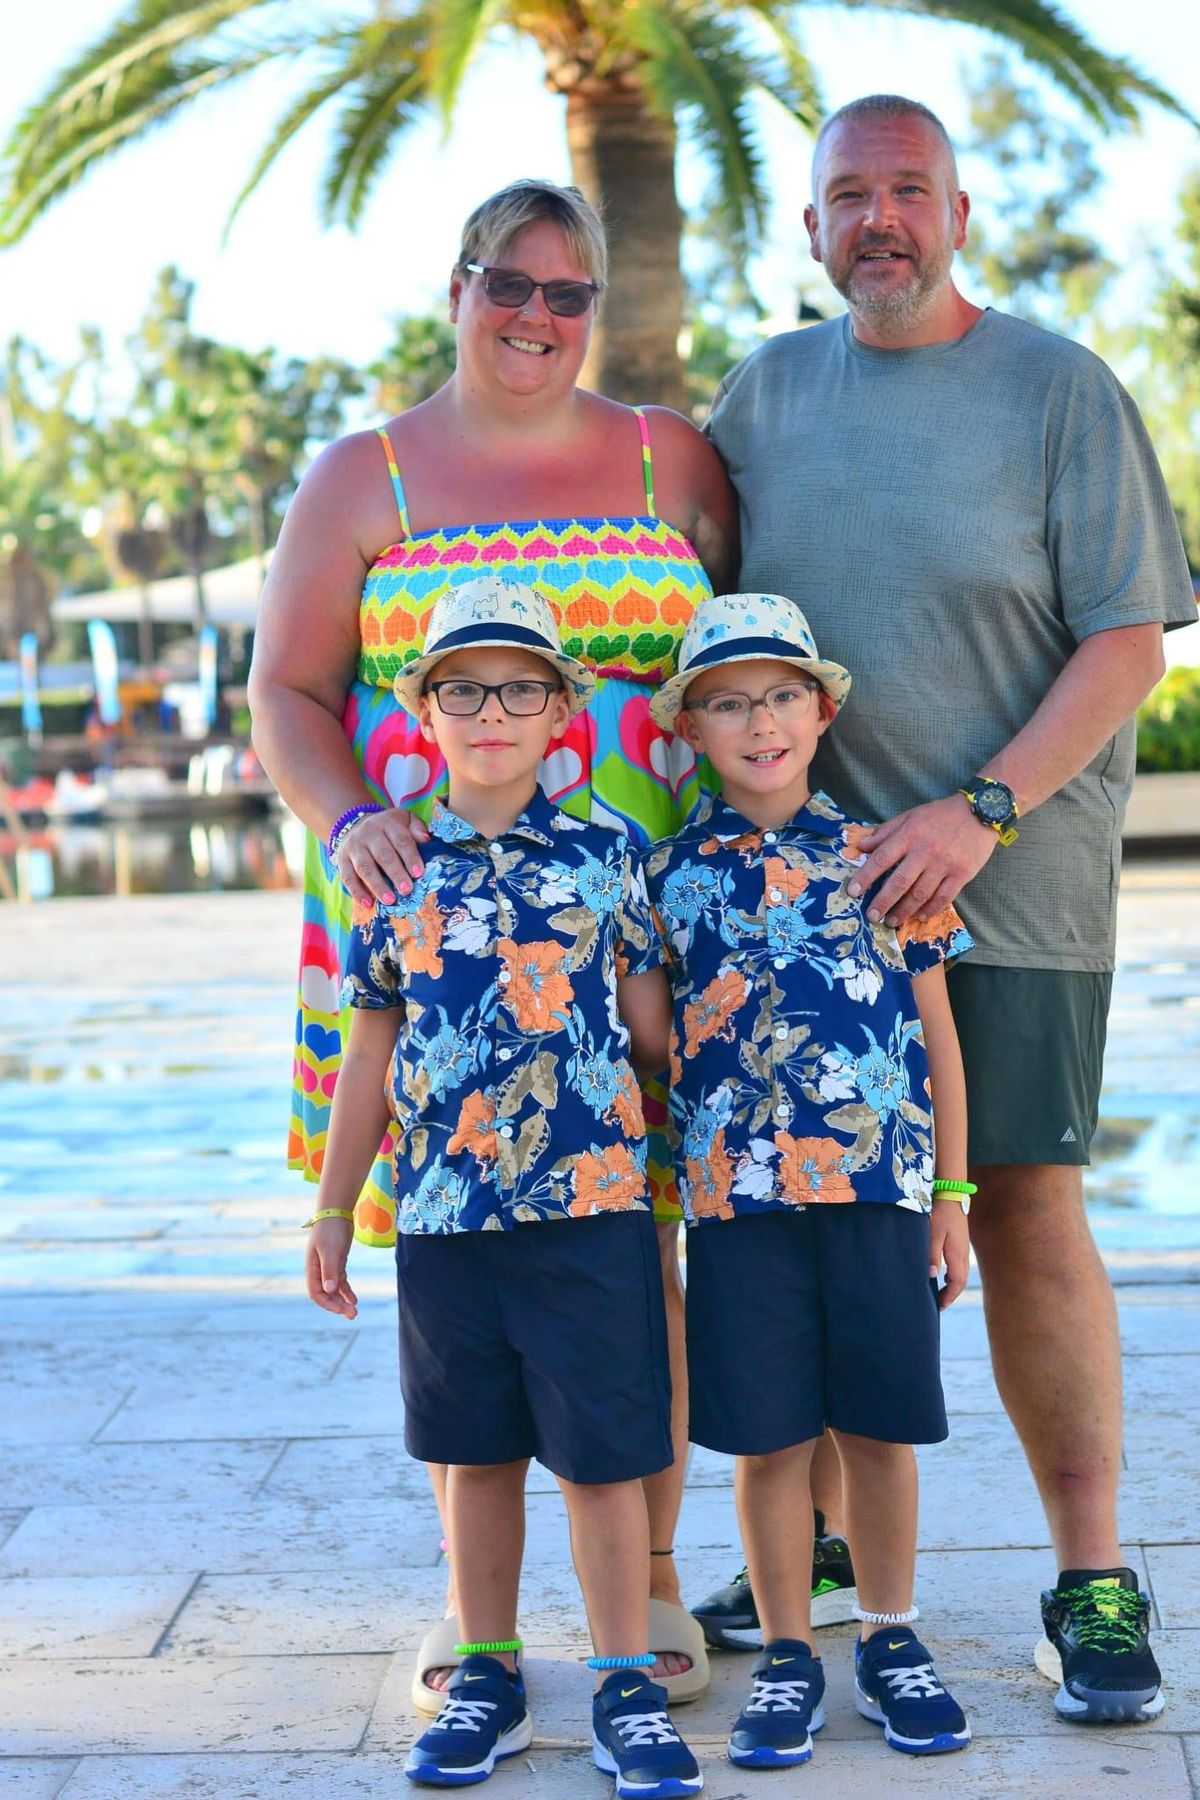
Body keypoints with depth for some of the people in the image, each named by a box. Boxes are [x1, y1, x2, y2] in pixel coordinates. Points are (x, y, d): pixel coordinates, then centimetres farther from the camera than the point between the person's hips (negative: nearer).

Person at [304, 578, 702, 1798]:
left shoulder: (603, 859, 0)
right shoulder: (398, 873, 5)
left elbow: (653, 1025, 8)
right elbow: (372, 1055, 10)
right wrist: (332, 1209, 12)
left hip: (591, 1206, -2)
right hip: (442, 1214, 2)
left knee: (604, 1455, 4)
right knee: (477, 1455, 14)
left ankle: (625, 1688, 18)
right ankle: (487, 1677, 28)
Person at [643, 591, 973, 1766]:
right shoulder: (671, 874, 3)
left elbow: (937, 1035, 7)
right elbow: (649, 1045, 7)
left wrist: (950, 1195, 6)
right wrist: (653, 1195, 4)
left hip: (882, 1185, 0)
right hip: (739, 1190, 0)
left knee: (879, 1426, 8)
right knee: (769, 1437, 6)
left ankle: (889, 1639, 26)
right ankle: (785, 1657, 21)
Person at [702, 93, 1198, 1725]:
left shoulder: (1059, 388, -2)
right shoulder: (771, 386, 11)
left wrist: (977, 813, -16)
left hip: (1010, 872, -3)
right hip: (809, 873, 4)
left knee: (1028, 1216, -5)